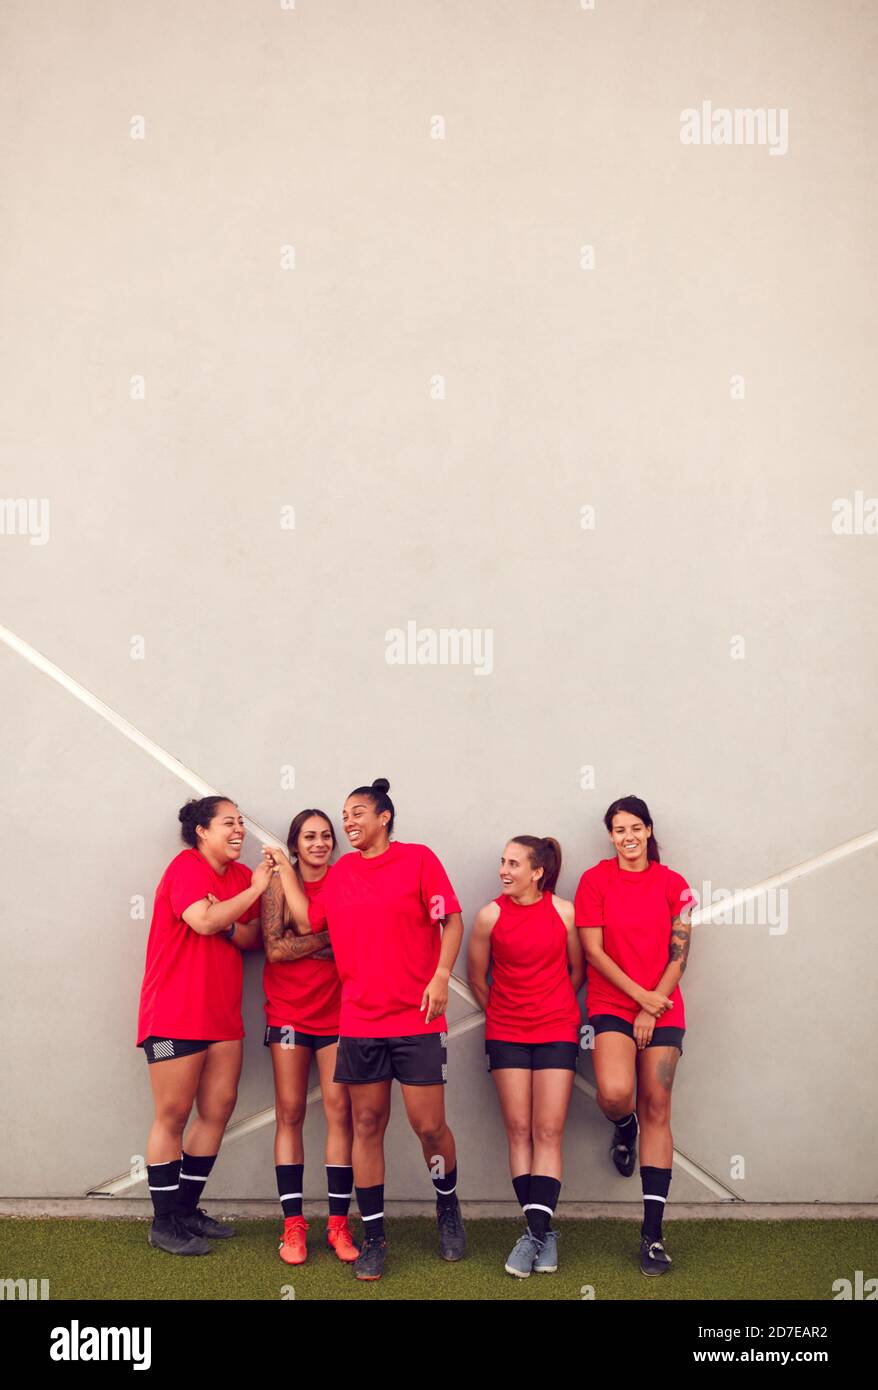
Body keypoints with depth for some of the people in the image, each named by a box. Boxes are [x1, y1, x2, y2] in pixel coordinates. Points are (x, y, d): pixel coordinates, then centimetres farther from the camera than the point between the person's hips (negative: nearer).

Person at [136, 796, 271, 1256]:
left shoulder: (241, 875, 10)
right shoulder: (186, 867, -11)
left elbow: (252, 939, 9)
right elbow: (204, 921, -26)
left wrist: (226, 923, -12)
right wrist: (255, 890, -17)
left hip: (222, 1013, 8)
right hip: (175, 1013, -7)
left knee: (218, 1109, 8)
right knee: (172, 1116, -1)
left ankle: (186, 1209, 19)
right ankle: (164, 1223, 7)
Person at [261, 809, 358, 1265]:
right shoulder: (278, 883, -1)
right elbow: (275, 947, -9)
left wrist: (301, 943, -14)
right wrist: (330, 938, -13)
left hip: (337, 1011, 1)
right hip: (289, 1013, -1)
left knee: (339, 1112, -2)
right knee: (290, 1113, 1)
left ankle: (338, 1223, 5)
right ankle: (293, 1224, 7)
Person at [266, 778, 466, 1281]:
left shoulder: (419, 858, -3)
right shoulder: (340, 873, 12)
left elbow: (452, 920, -5)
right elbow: (308, 921, 13)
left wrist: (441, 977, -17)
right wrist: (284, 870, 12)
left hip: (416, 1019, -4)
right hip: (359, 1022, 4)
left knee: (429, 1125, -1)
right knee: (368, 1125, 6)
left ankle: (448, 1207, 27)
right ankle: (374, 1236, 16)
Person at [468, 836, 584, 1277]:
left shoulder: (564, 911, -6)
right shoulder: (491, 915, -6)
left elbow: (577, 970, 8)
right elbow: (477, 979, 7)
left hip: (557, 1031, 0)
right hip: (506, 1033, 1)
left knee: (548, 1132, -4)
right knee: (518, 1130, 0)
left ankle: (537, 1232, -4)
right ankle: (541, 1232, 6)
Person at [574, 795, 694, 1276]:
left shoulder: (672, 884, 4)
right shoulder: (595, 880, -1)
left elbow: (679, 952, 1)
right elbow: (592, 950, -5)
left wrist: (653, 1007, -8)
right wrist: (639, 995, -11)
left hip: (662, 1009, 2)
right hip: (611, 1003, -1)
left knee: (656, 1110, 1)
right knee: (614, 1092, -25)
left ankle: (653, 1232, 7)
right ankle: (623, 1126, 16)